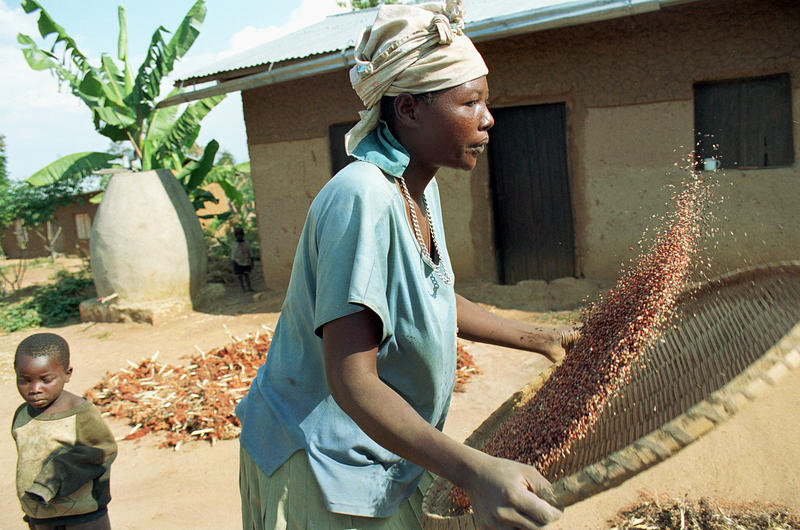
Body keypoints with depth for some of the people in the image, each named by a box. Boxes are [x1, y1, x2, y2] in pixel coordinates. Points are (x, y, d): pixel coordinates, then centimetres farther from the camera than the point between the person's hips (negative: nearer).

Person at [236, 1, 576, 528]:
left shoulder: (422, 187, 1)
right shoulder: (362, 198, -29)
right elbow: (353, 381, -33)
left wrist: (539, 339, 10)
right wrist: (474, 471, -42)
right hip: (320, 466, -8)